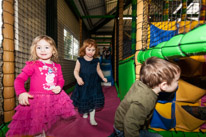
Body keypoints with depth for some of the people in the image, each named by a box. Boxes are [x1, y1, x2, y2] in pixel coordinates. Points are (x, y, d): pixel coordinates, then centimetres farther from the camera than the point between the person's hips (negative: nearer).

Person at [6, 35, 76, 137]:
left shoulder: (57, 66, 6)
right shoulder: (32, 65, -5)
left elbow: (61, 80, 13)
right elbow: (19, 79, -7)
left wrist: (59, 87, -8)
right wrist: (21, 93, -23)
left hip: (55, 98, 4)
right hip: (36, 100, -3)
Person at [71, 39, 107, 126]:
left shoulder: (96, 61, -2)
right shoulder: (80, 60, -7)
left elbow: (98, 70, 11)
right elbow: (76, 71, -5)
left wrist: (103, 77, -1)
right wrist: (78, 78, -24)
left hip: (93, 84, 1)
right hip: (83, 84, -1)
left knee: (93, 101, 4)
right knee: (83, 100, 14)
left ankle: (92, 118, 22)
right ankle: (85, 112, 46)